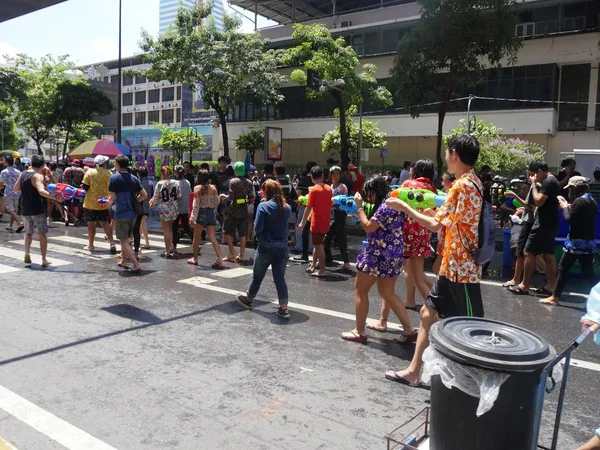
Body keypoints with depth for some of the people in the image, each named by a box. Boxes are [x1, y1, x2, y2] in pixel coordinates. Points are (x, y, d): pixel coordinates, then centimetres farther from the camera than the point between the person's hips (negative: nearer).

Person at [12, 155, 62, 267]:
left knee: (28, 232, 24)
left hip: (25, 210, 6)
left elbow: (15, 189, 19)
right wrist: (55, 197, -34)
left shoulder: (22, 174, 9)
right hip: (38, 210, -6)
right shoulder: (38, 176, -13)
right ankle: (44, 260, 0)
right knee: (42, 234, 1)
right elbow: (41, 191, -30)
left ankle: (26, 254, 13)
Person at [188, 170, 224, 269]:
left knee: (196, 238, 13)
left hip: (201, 213, -3)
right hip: (212, 213, 3)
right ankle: (219, 259, -11)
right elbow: (217, 202, 4)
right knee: (213, 238, 1)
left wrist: (192, 218, -12)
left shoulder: (198, 188, -8)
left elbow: (196, 205, -13)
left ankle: (195, 259, 23)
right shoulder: (213, 188, 2)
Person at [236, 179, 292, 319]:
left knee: (257, 276, 15)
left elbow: (257, 228, -14)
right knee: (280, 278, 7)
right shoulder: (287, 207, 3)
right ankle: (284, 309, 2)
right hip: (282, 247, 4)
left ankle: (248, 300, 37)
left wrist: (261, 232, 5)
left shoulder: (263, 206, -13)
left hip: (266, 247, -4)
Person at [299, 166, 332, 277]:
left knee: (318, 245, 0)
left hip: (317, 222, -7)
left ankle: (322, 270, 3)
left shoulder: (313, 190, -13)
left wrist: (302, 222, -8)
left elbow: (308, 208, -14)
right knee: (317, 244, 19)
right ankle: (313, 266, 28)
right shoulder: (329, 189, 6)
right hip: (325, 221, 7)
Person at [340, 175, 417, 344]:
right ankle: (410, 330, 17)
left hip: (379, 256, -10)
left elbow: (369, 227, -17)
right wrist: (362, 210, 8)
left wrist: (359, 207, -9)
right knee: (387, 293, 18)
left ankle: (359, 332, 12)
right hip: (392, 255, 10)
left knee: (360, 290, 5)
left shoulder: (385, 207, -18)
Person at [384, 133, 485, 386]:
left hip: (461, 268, -10)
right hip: (453, 266, 10)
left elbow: (436, 225, -20)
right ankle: (413, 372, 24)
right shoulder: (472, 183, 12)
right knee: (429, 313, 14)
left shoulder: (461, 185, -19)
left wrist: (404, 207, -11)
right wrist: (434, 211, 11)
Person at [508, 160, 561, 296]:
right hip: (550, 223, 10)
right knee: (549, 254, 10)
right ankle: (550, 286, 13)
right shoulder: (552, 181, 16)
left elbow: (538, 201, -22)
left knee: (529, 252, -7)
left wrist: (534, 184, -12)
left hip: (544, 223, -10)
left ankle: (524, 286, -3)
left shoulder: (548, 182, -16)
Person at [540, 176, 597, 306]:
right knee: (588, 273, 8)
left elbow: (569, 219, -15)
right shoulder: (592, 201, 12)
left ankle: (555, 297, 7)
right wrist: (570, 208, 9)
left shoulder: (579, 201, -14)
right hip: (589, 242, 8)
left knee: (563, 268, 2)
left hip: (576, 242, -8)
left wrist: (564, 207, -1)